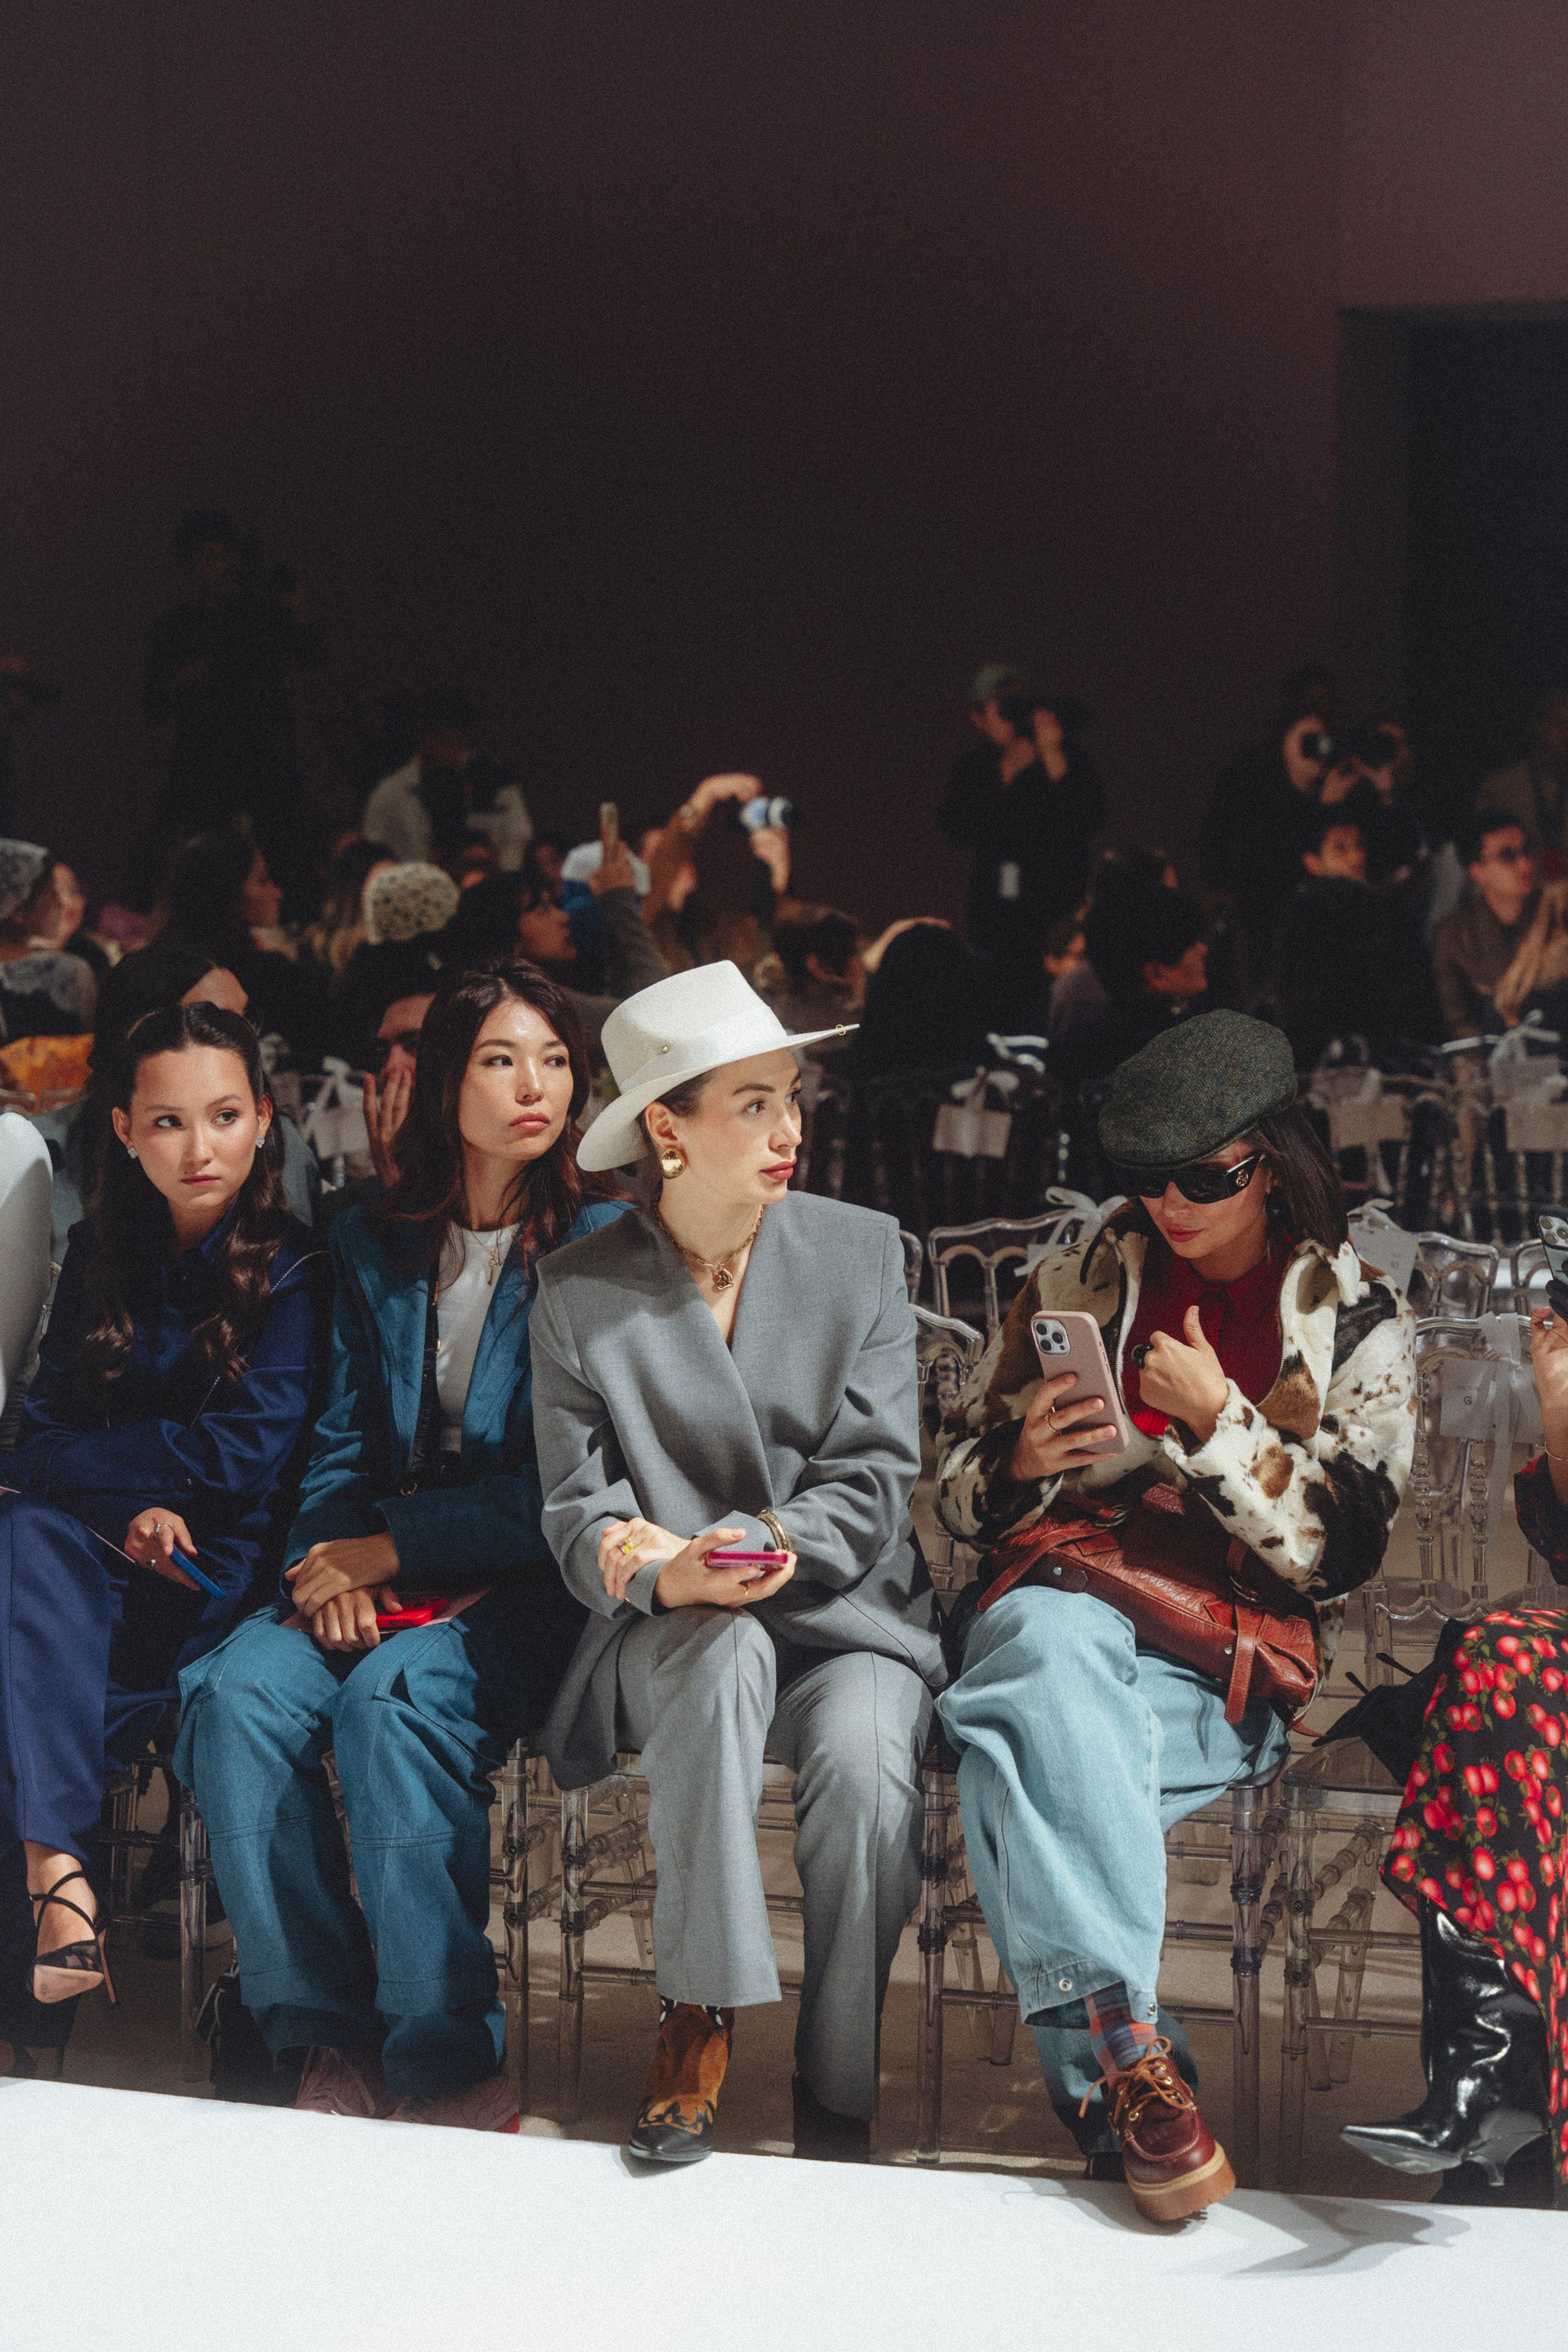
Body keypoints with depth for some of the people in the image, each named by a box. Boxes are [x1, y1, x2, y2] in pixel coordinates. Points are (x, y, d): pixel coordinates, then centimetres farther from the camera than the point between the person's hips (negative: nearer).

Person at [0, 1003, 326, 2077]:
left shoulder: (297, 1268, -1)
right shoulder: (99, 1256, 13)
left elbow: (250, 1451, -9)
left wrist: (97, 1457, -6)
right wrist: (137, 1500, -13)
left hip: (217, 1572, -3)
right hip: (95, 1558, 3)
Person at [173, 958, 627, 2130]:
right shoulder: (374, 1244, 14)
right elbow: (345, 1441, 15)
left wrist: (392, 1550, -11)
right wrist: (328, 1566, -6)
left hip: (527, 1582, -5)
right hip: (374, 1572, 5)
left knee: (394, 1702, -34)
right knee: (239, 1696, -25)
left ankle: (449, 2065, -26)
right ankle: (330, 2040, -20)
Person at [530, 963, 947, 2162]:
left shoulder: (862, 1253, 4)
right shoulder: (582, 1292, 4)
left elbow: (874, 1482, -3)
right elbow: (579, 1511, 0)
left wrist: (710, 1548, -18)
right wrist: (675, 1578, -24)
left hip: (847, 1618, 0)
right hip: (668, 1643, 0)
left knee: (866, 1769, -31)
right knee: (726, 1651, -36)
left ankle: (837, 2096, -14)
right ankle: (698, 2022, -27)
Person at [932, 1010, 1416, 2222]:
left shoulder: (1360, 1325, 8)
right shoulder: (1081, 1281, 15)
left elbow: (1333, 1549, -1)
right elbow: (962, 1493, 18)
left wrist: (1218, 1421, -13)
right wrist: (1023, 1461, -6)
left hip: (1229, 1666, -2)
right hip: (1066, 1604, 2)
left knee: (1032, 1756, -35)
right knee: (1051, 1638, -38)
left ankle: (1100, 2072, -34)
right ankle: (1130, 2053, -44)